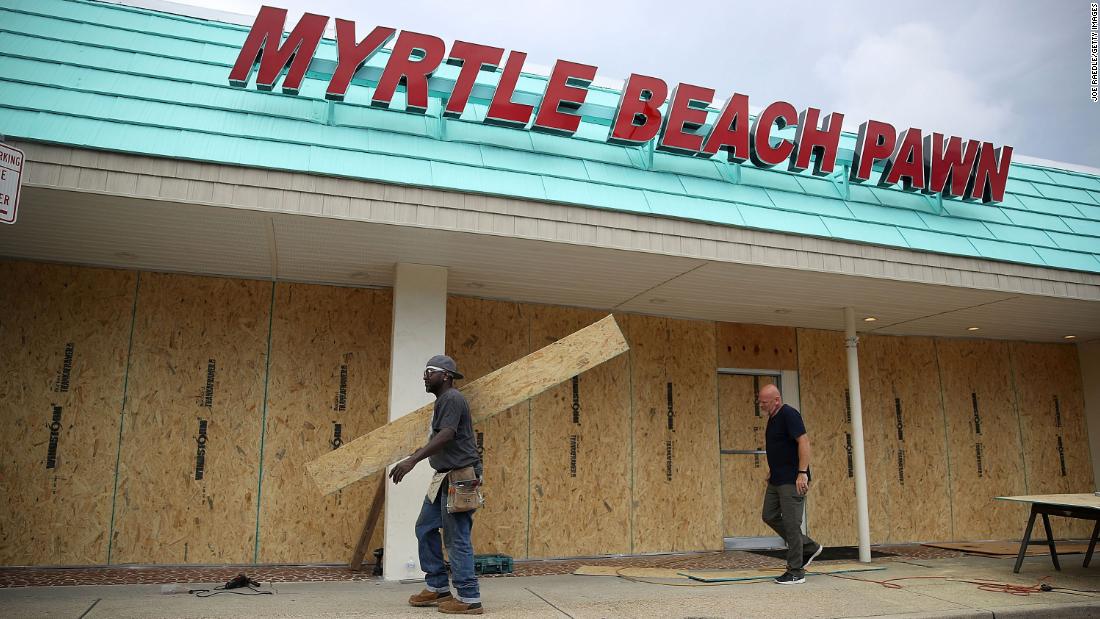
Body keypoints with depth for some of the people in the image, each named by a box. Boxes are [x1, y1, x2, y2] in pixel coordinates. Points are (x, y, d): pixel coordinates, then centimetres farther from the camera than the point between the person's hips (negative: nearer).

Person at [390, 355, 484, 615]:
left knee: (457, 539, -6)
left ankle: (469, 599, 1)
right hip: (445, 477, 11)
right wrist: (416, 455, 32)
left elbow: (446, 436, -27)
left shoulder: (451, 399, -14)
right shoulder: (443, 400, 18)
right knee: (425, 528, 14)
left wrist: (412, 460, -33)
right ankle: (438, 587, 23)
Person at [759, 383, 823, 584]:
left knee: (791, 523, -5)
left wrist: (802, 473, -26)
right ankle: (809, 547, 24)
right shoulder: (773, 417, 14)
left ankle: (796, 573, 4)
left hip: (792, 480, -10)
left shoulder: (789, 415, -16)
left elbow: (804, 442, -23)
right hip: (777, 480, 10)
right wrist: (773, 469, 22)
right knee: (770, 516, 12)